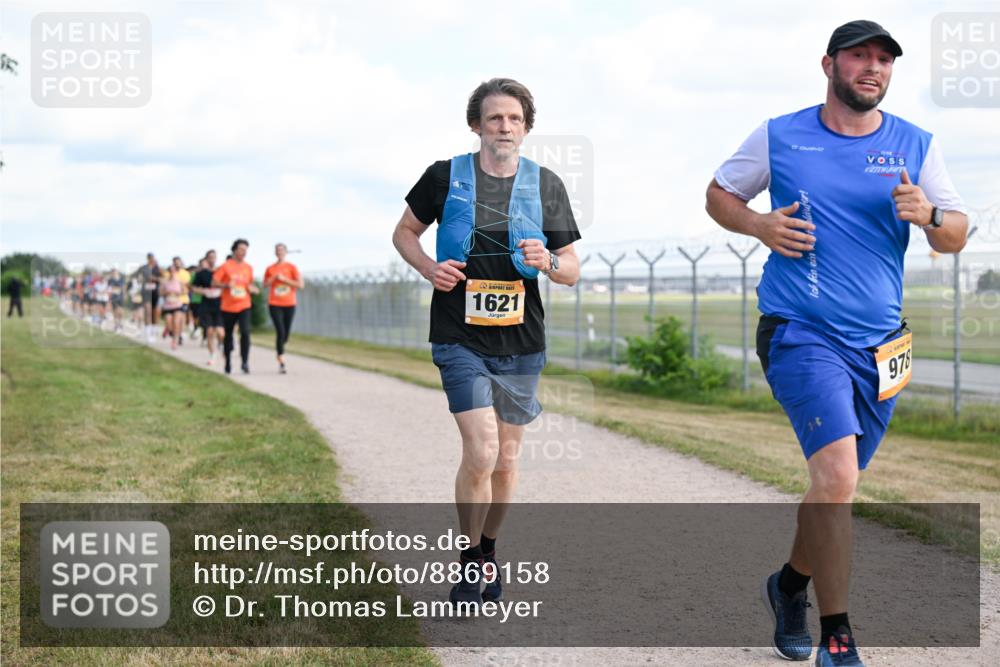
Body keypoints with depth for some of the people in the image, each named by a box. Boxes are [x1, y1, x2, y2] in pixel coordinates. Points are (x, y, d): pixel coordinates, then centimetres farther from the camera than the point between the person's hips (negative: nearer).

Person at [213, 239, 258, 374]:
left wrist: (253, 289, -1)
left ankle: (245, 362, -14)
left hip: (244, 306, 1)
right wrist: (226, 285, -22)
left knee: (245, 332, -18)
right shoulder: (225, 266, -3)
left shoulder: (248, 268, 8)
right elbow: (214, 283, -4)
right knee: (228, 335, 10)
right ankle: (228, 362, 28)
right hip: (228, 307, -1)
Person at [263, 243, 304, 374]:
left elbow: (300, 285, -6)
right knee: (280, 332, -14)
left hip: (289, 304, 1)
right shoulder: (270, 269, 5)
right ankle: (281, 363, -12)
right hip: (275, 304, -1)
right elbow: (265, 285, 11)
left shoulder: (292, 267, 0)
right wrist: (274, 278, -7)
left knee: (286, 334, 7)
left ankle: (279, 346, 40)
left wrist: (284, 279, -13)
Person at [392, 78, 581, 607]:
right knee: (481, 453, -15)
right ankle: (468, 561, 5)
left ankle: (489, 549, 35)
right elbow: (404, 232, 13)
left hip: (521, 344, 3)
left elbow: (572, 270, 7)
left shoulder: (546, 185, 3)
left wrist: (548, 262, -16)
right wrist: (430, 268, -8)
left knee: (506, 460, 11)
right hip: (460, 339, -3)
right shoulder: (445, 176, -1)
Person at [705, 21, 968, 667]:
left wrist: (929, 215, -17)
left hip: (880, 344, 4)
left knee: (836, 485, 16)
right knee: (838, 474, -21)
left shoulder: (917, 145, 6)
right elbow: (720, 194, 12)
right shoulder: (779, 138, 1)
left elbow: (957, 234, 6)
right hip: (801, 332, -4)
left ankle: (791, 584, 43)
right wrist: (760, 225, -8)